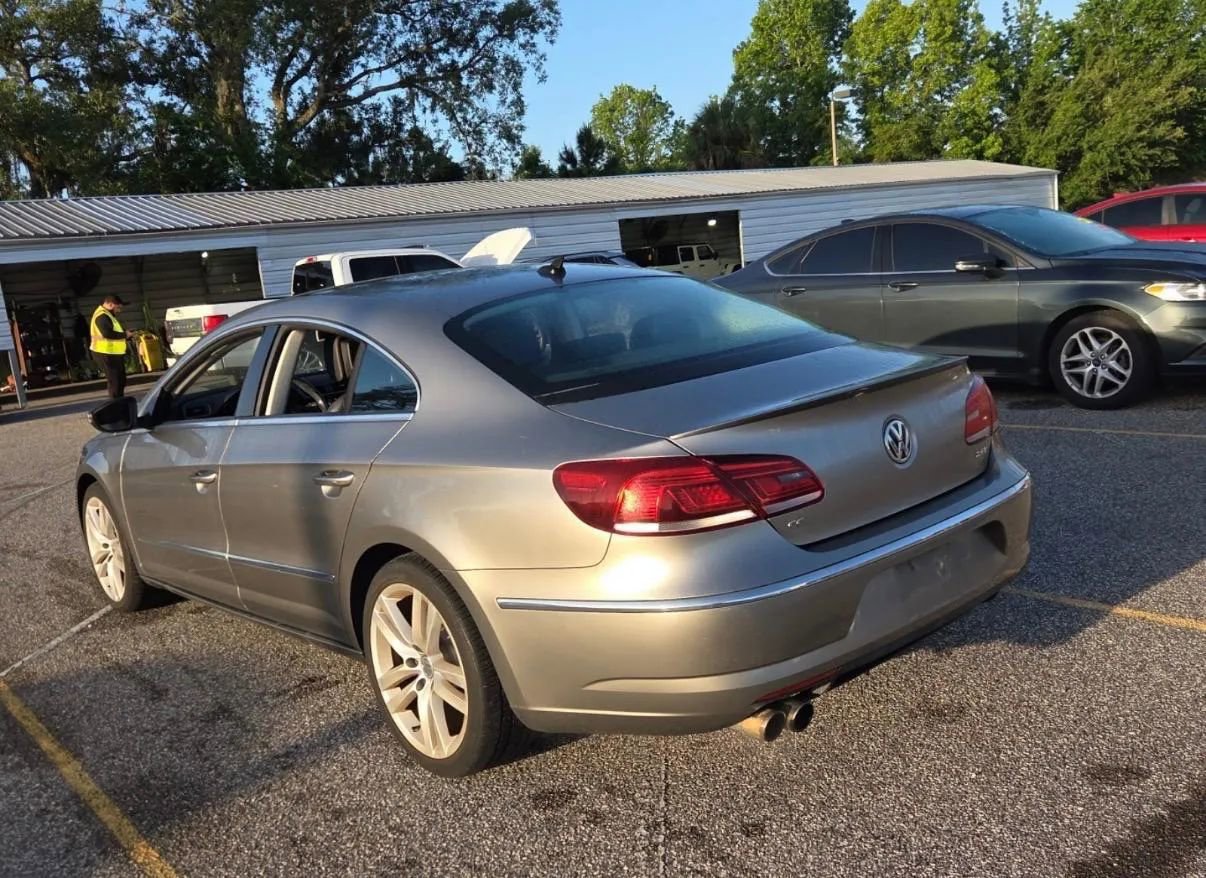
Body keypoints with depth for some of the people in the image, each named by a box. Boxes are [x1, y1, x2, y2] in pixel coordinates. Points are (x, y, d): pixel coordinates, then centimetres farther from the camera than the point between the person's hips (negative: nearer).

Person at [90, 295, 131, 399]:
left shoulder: (106, 315, 19)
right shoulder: (102, 316, -17)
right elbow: (107, 333, -29)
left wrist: (124, 333, 8)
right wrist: (124, 335, -18)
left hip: (112, 353, 11)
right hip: (106, 354, -11)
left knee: (120, 381, 17)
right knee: (115, 381, -11)